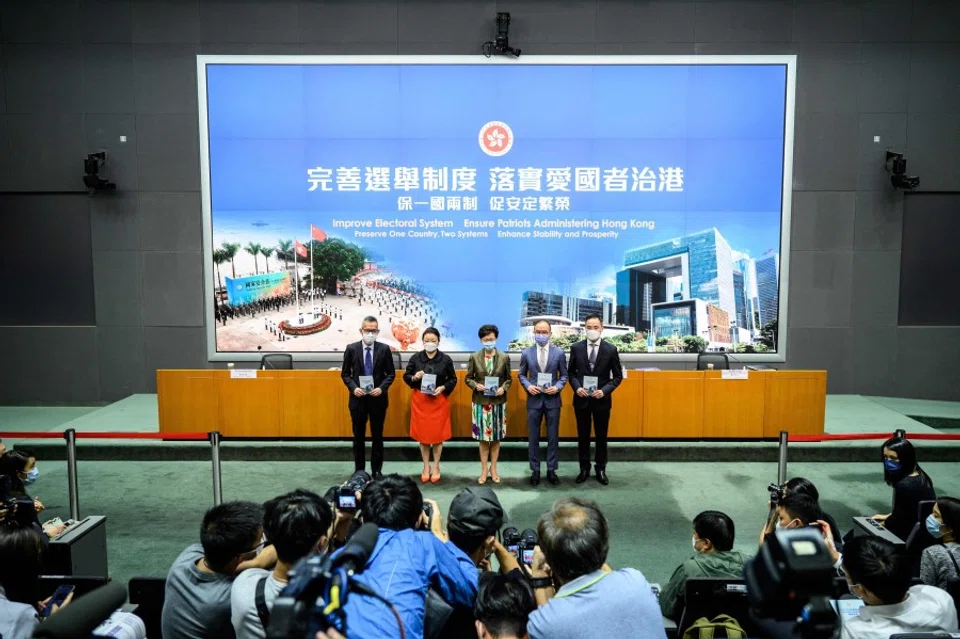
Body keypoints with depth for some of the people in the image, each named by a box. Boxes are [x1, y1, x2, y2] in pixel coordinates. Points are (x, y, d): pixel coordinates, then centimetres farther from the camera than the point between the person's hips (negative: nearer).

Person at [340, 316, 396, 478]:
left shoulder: (384, 349, -2)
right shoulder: (351, 349, -2)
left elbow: (391, 373, 1)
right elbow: (345, 373, 3)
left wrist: (382, 388, -15)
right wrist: (353, 388, -13)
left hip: (378, 398, 0)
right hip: (358, 398, 0)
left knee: (377, 436, 8)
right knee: (358, 436, 10)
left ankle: (376, 470, 19)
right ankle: (359, 470, 21)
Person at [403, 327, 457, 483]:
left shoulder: (446, 359, -4)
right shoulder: (415, 358, -1)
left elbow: (453, 379, 2)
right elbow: (406, 376, 5)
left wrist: (443, 388, -15)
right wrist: (414, 377, -16)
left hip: (439, 401, -1)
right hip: (420, 400, 1)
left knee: (438, 434, 6)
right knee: (422, 434, 8)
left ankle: (436, 467, 21)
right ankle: (426, 467, 22)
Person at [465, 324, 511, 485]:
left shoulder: (504, 357, 0)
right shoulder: (474, 357, -1)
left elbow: (508, 379, 6)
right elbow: (468, 378, 4)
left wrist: (503, 388, -14)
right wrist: (476, 385, -15)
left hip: (498, 402, 1)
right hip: (481, 402, 0)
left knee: (496, 437, 8)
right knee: (483, 437, 6)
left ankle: (493, 469, 22)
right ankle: (484, 470, 18)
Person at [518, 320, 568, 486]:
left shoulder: (559, 352, -2)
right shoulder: (526, 352, 0)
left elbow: (564, 375, 4)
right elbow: (521, 375, 7)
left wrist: (557, 387, -14)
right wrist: (528, 386, -11)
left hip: (552, 400, 0)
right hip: (534, 400, 1)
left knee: (553, 437, 7)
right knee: (533, 438, 7)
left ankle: (551, 470, 19)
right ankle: (535, 470, 19)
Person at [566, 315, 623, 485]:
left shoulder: (611, 349, -5)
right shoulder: (576, 348, -2)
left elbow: (618, 376, -1)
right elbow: (571, 372, 6)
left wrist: (605, 390, -15)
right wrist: (577, 388, -12)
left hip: (601, 399, -1)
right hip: (581, 399, 1)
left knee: (601, 436, 10)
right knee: (583, 436, 11)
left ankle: (601, 469, 24)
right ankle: (584, 468, 24)